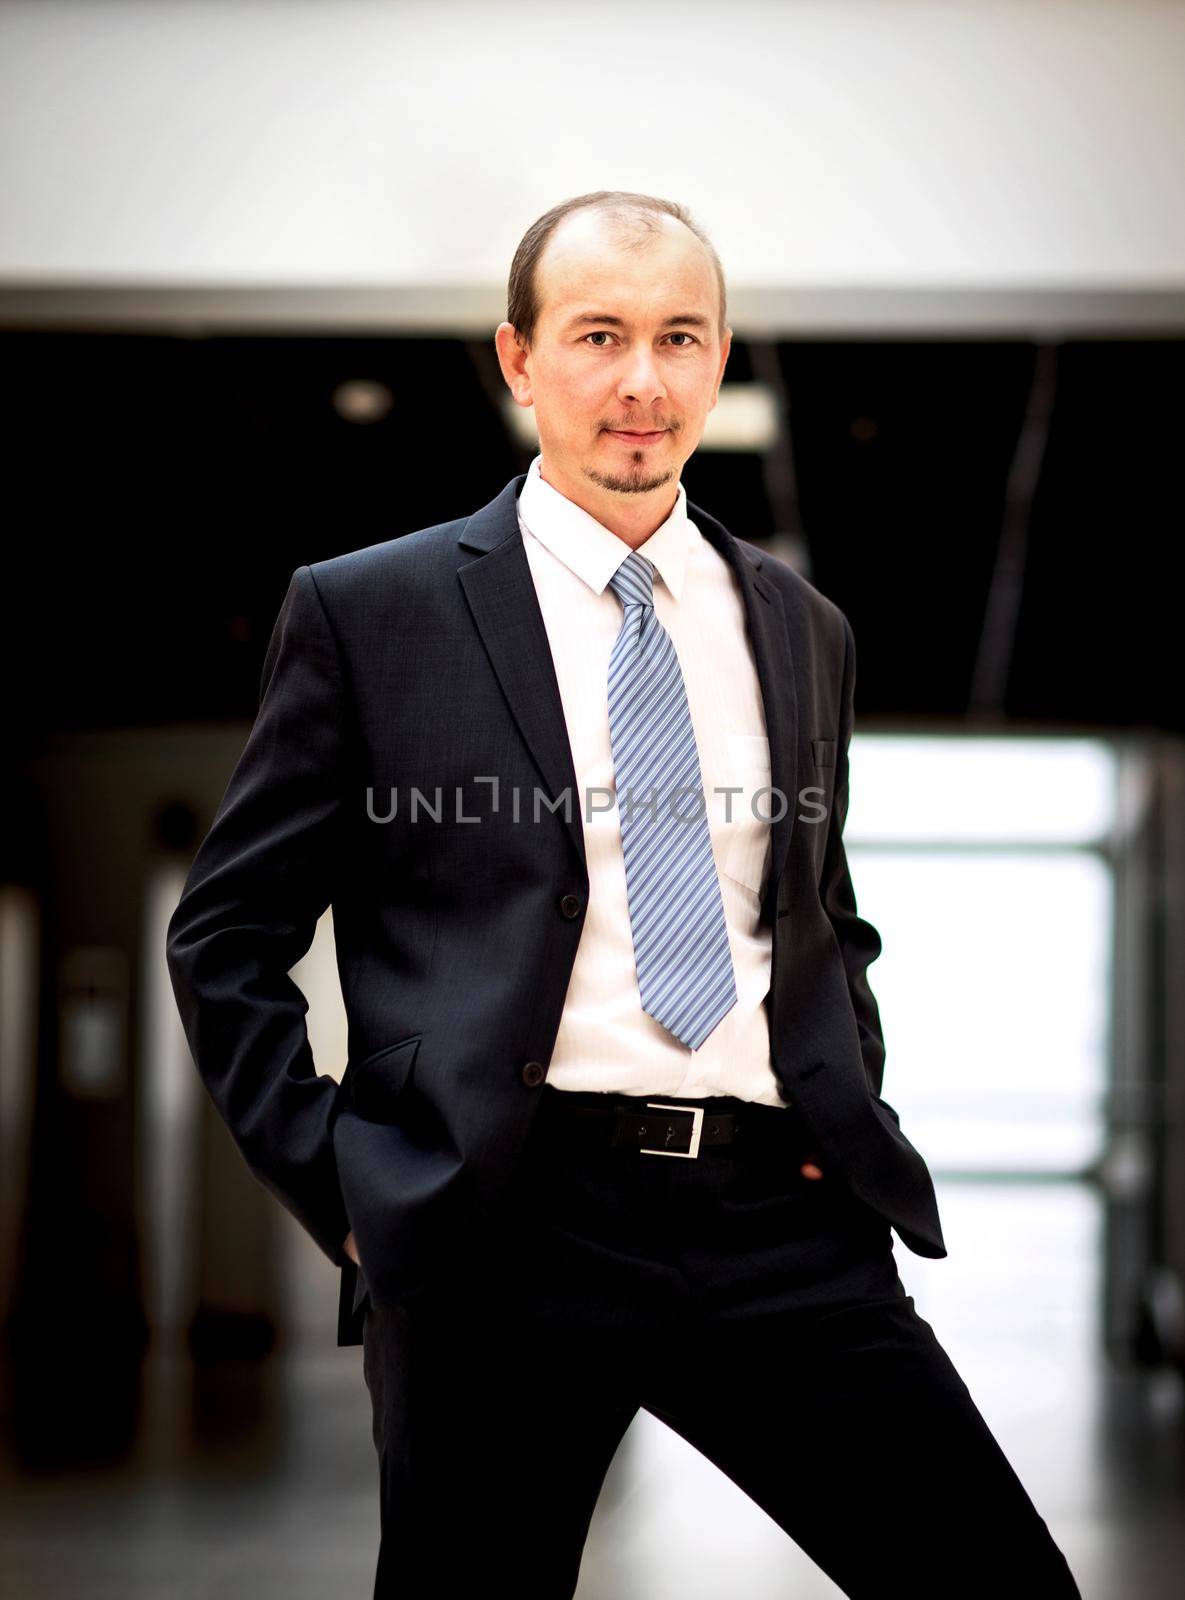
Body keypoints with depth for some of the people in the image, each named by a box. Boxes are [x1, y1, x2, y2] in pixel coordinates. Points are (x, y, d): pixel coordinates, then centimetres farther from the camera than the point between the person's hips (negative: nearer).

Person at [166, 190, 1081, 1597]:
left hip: (778, 1221, 3)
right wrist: (334, 1184, -3)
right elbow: (224, 937, 6)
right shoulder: (367, 613, 4)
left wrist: (849, 1117, 14)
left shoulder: (802, 630, 17)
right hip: (504, 1220, -3)